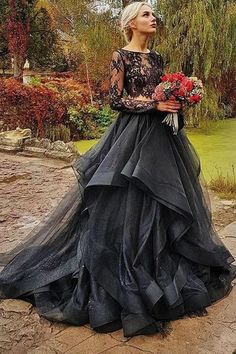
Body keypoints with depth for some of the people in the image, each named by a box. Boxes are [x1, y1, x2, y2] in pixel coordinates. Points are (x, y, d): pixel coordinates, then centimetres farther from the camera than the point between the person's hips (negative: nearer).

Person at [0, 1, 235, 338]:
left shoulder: (157, 57, 16)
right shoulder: (121, 56, -4)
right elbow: (116, 99, -12)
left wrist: (178, 99, 1)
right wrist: (154, 104, -18)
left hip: (160, 134, 8)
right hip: (132, 135, -7)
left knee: (164, 203, 12)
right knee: (128, 204, -6)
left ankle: (166, 270, 29)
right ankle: (125, 283, 8)